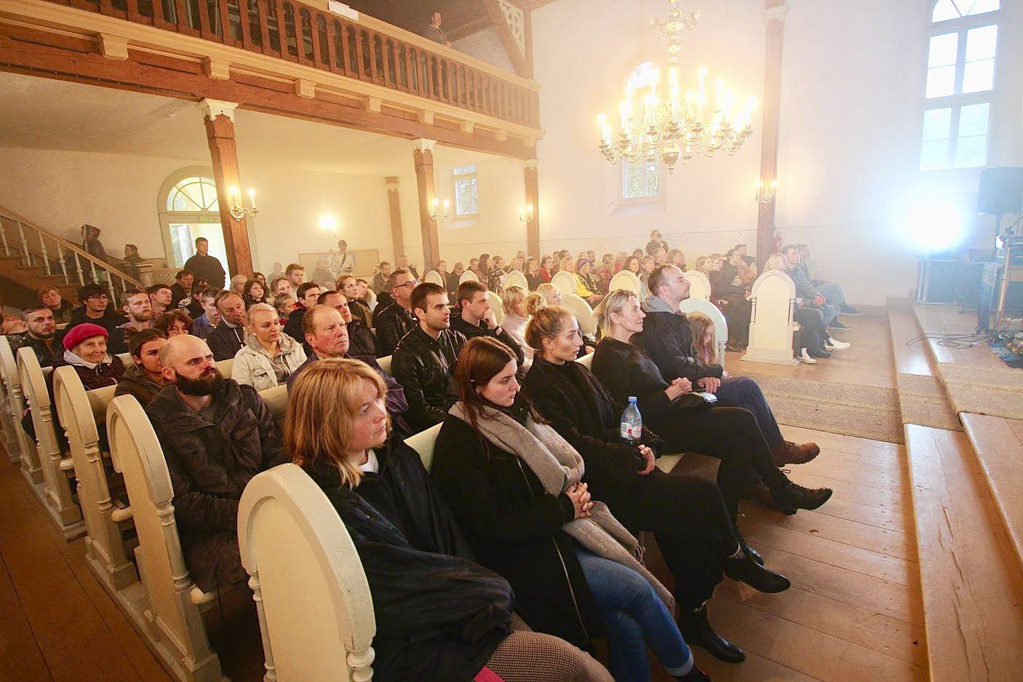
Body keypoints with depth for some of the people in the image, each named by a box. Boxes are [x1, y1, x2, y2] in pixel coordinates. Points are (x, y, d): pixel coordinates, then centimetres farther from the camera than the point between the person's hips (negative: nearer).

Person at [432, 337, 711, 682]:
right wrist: (566, 508, -14)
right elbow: (496, 525, -19)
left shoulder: (514, 411, 8)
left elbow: (560, 462, 17)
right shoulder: (457, 444, -16)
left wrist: (576, 489, -5)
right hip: (524, 557, -7)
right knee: (636, 588, -10)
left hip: (559, 531, 7)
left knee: (625, 620, -13)